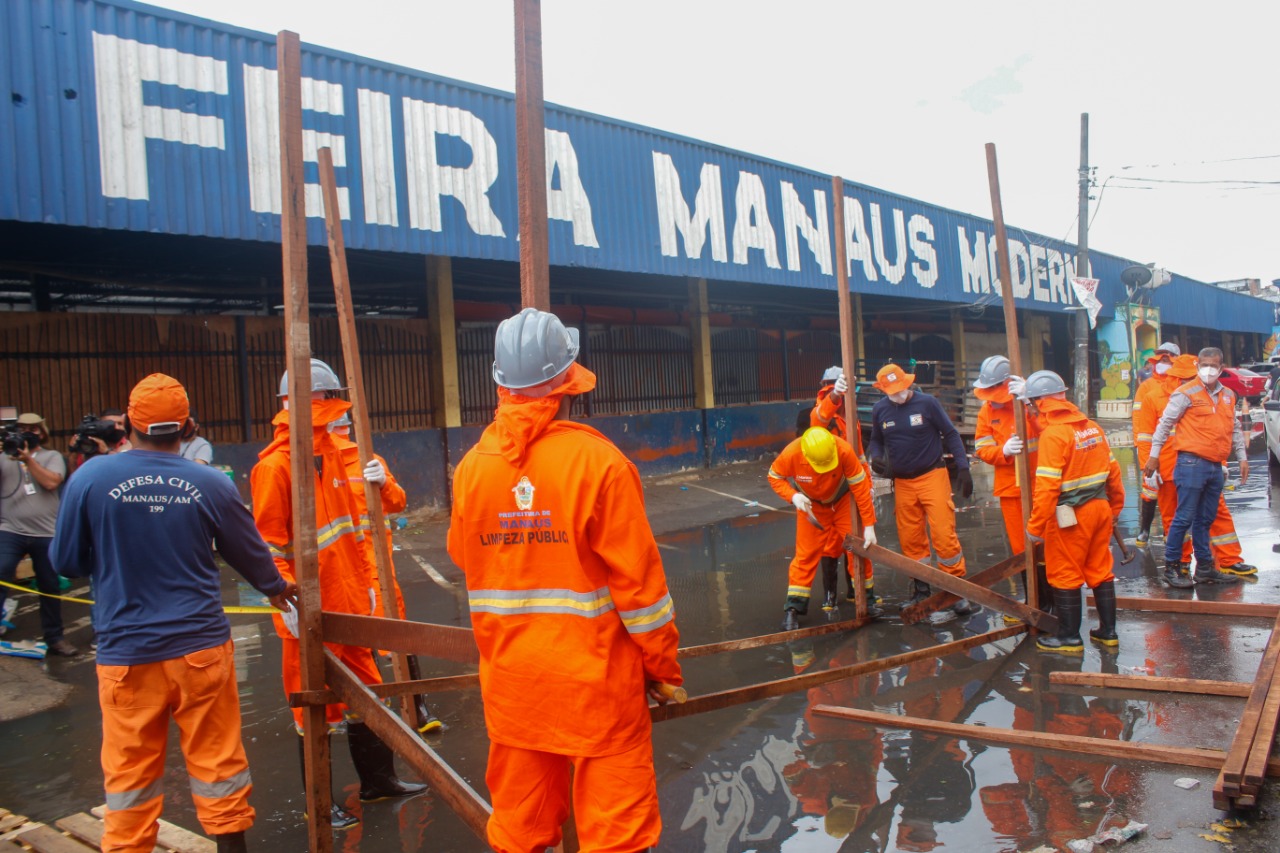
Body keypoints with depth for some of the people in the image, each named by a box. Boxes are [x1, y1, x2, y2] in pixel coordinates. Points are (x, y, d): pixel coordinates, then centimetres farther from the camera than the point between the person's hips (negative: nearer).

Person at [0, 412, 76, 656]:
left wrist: (28, 460, -14)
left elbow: (51, 482, -9)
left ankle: (55, 638, 25)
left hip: (46, 535, 1)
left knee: (50, 588, 11)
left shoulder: (52, 456, 7)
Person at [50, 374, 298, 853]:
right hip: (201, 647, 0)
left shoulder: (90, 477, -9)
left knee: (131, 772, 11)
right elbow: (251, 554, 7)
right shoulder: (211, 485, -7)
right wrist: (278, 589, 27)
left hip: (126, 653, 0)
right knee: (216, 759, 12)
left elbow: (66, 561, 1)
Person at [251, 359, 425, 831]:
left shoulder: (330, 455, 9)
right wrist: (288, 599, -21)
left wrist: (363, 582, 16)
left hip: (349, 602, 8)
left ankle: (378, 779, 33)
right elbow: (269, 545, -16)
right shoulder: (274, 466, -15)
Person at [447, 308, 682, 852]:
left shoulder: (472, 466, -5)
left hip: (511, 680, 4)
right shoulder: (597, 460, -16)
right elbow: (637, 577, -13)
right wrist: (661, 662, -1)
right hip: (596, 678, -4)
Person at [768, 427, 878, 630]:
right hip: (811, 506, -1)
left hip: (842, 501, 1)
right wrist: (792, 496, -31)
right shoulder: (791, 455, -34)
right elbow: (774, 476, -13)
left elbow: (861, 487, -26)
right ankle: (793, 608, 2)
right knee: (806, 553, -4)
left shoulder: (844, 451, -35)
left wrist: (869, 525, -22)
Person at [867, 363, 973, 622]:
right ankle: (922, 592, 21)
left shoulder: (927, 403, -8)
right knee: (910, 540, 8)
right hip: (902, 482, 4)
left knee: (943, 534, -9)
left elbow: (951, 434, -3)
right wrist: (875, 457, -6)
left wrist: (962, 466, -10)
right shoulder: (880, 410, 3)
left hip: (932, 477, -4)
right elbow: (876, 440, 16)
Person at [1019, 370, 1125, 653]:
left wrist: (1036, 526, -16)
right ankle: (1108, 632, 26)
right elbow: (1112, 470, 11)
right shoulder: (1091, 426, 5)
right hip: (1100, 507, 8)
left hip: (1071, 515, -8)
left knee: (1065, 576, 5)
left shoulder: (1053, 434, -18)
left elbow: (1046, 486, -21)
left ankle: (1070, 638, 13)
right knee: (1100, 571, 17)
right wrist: (1115, 507, 21)